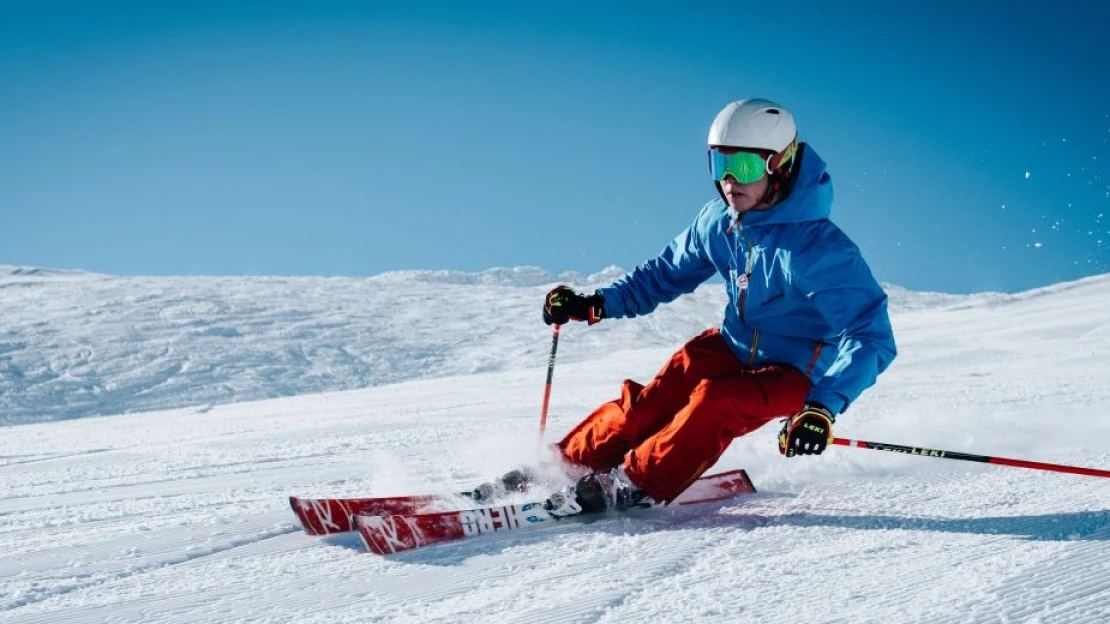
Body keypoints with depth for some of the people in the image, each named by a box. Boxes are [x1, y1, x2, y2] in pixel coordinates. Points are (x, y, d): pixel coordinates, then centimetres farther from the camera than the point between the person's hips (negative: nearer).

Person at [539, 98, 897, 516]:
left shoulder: (817, 248, -29)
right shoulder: (718, 221, -9)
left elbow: (870, 337, -34)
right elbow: (667, 272, 9)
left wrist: (824, 406, -47)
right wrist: (598, 304, -3)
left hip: (795, 372, -5)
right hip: (734, 346, 6)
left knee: (715, 403, -31)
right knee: (652, 403, -15)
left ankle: (634, 484, -20)